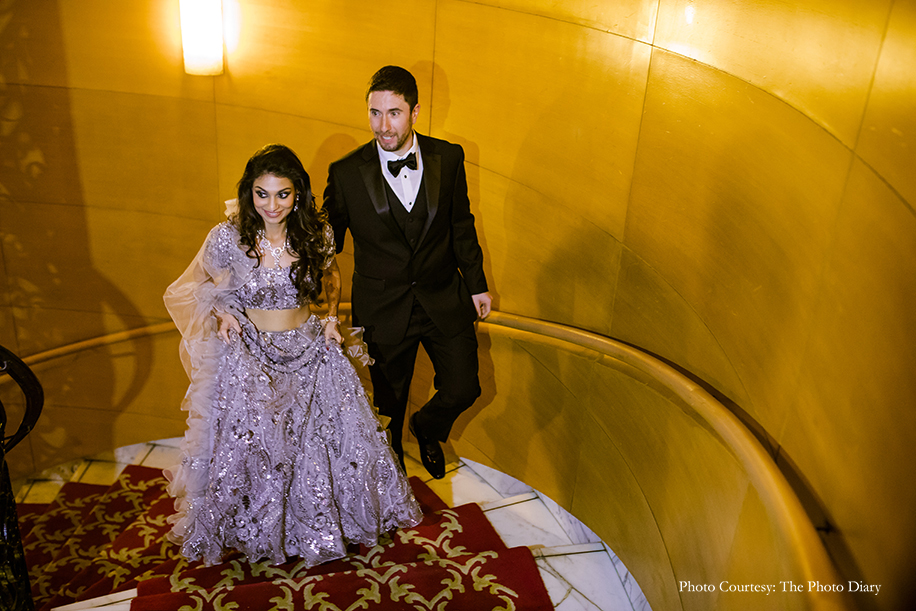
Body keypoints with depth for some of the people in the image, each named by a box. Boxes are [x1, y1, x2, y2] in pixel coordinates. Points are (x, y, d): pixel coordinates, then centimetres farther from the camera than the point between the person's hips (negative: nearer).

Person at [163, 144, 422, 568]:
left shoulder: (317, 232, -9)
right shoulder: (227, 238, -15)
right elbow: (203, 289, 4)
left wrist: (332, 316, -3)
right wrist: (222, 314, -14)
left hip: (311, 350, 2)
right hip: (251, 357, -2)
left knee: (332, 442, 8)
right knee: (251, 450, 2)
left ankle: (326, 525, 39)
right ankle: (254, 531, 34)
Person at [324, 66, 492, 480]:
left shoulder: (448, 158, -7)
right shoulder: (346, 173, -14)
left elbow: (461, 225, 5)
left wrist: (476, 284, 10)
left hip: (445, 300, 2)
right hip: (383, 309, -1)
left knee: (463, 390, 6)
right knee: (389, 403, 16)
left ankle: (427, 429, 42)